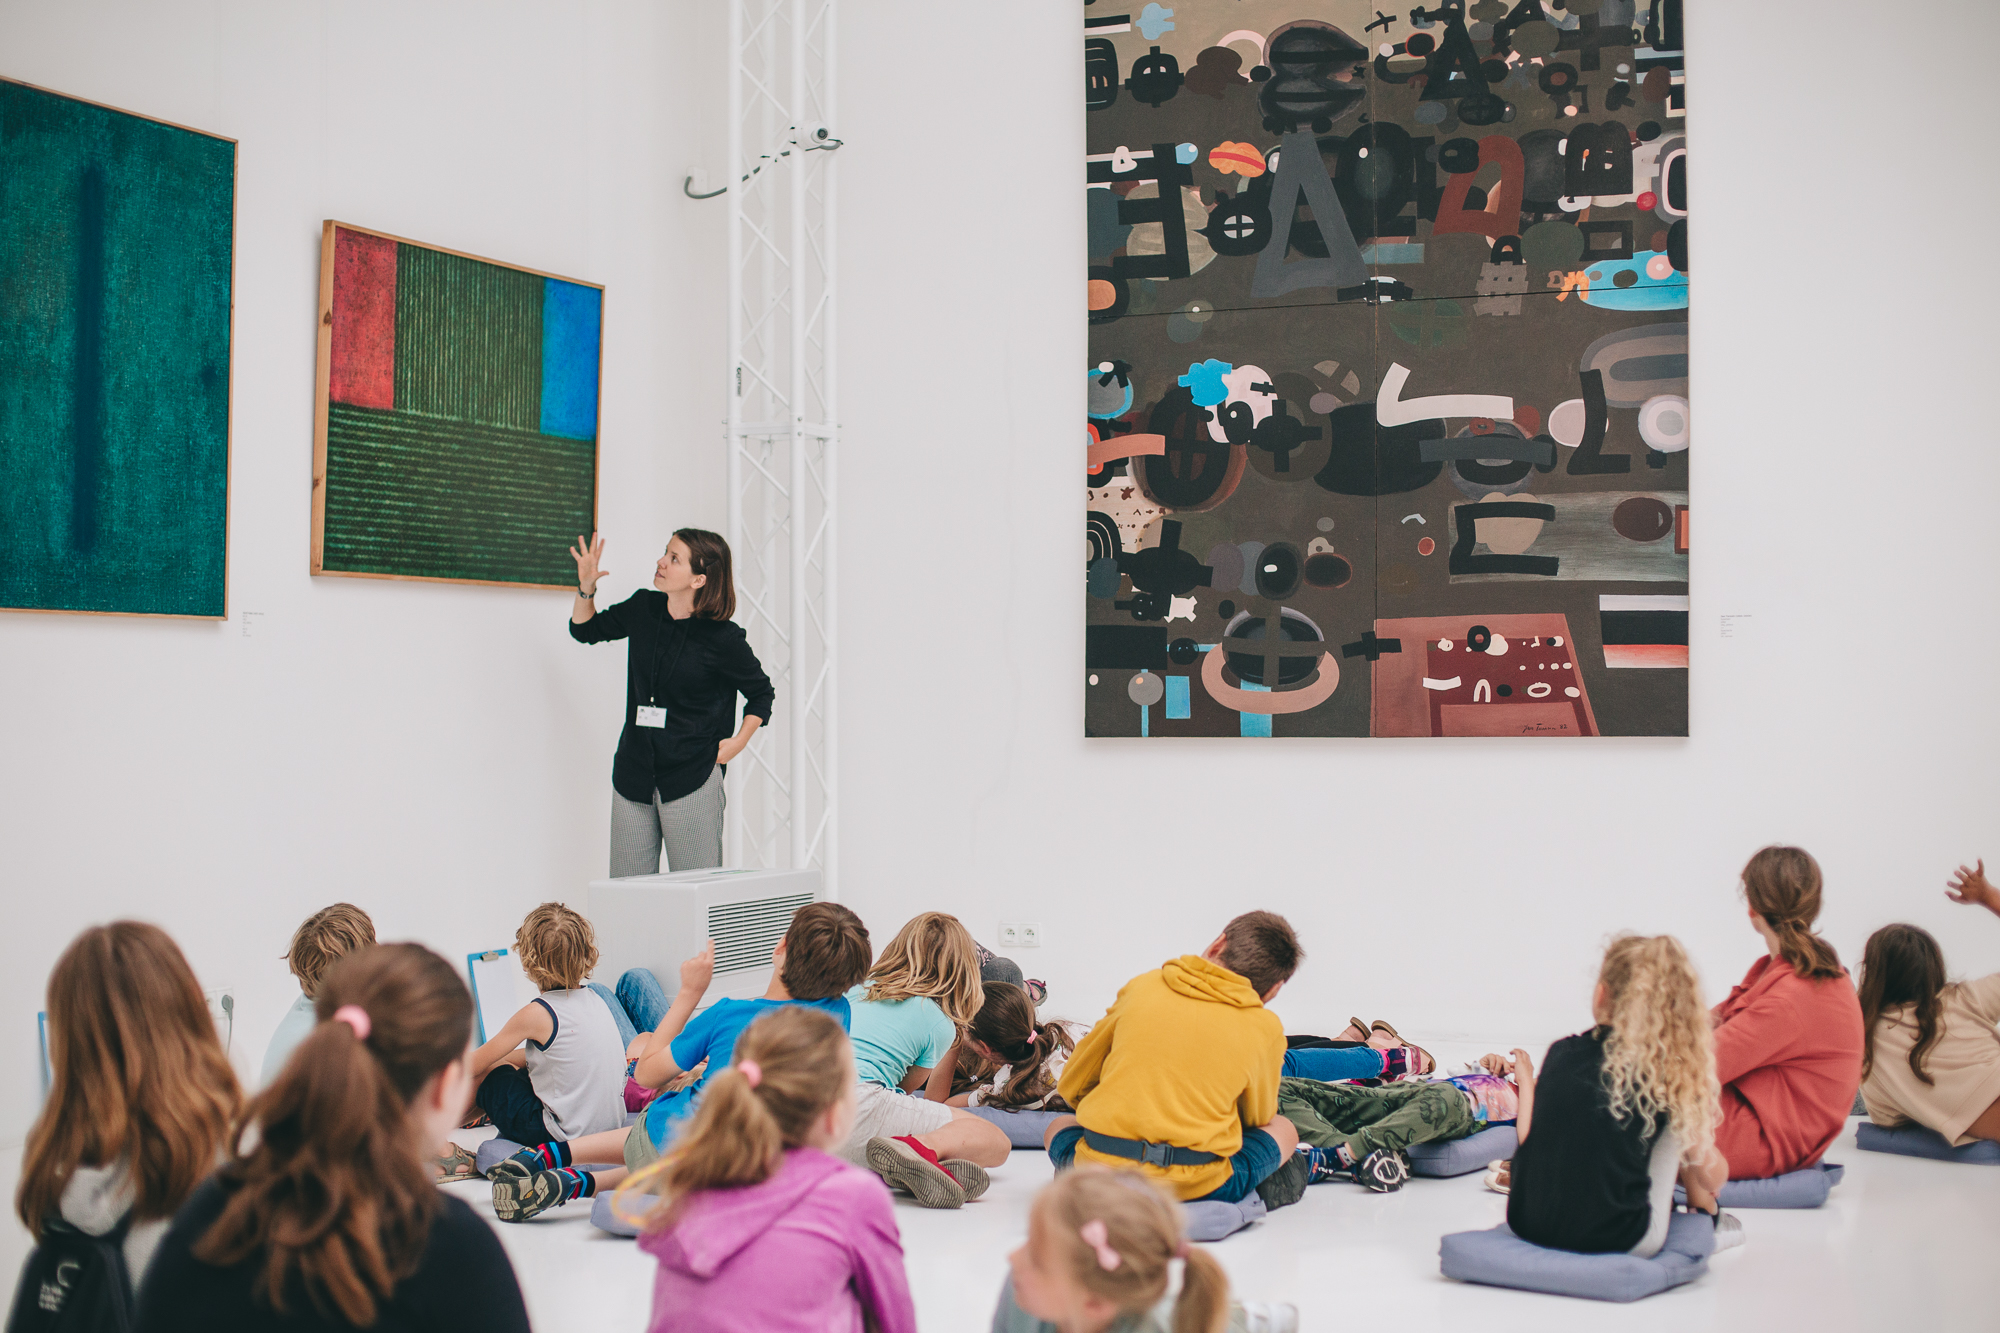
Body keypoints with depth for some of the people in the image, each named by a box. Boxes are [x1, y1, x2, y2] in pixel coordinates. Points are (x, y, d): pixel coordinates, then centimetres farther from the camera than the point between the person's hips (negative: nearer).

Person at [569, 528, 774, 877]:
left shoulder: (723, 638, -10)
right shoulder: (643, 609, 3)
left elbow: (761, 693, 6)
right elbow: (585, 629, 21)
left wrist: (739, 741, -4)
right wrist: (586, 588, 4)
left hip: (692, 776, -5)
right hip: (633, 772, 5)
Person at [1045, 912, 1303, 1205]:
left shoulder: (1142, 986, 7)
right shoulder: (1266, 1028, 2)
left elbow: (1071, 1087, 16)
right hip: (1196, 1188, 0)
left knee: (1059, 1126, 35)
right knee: (1283, 1129, 27)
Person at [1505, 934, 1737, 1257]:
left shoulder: (1562, 1053, 0)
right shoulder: (1673, 1070, -5)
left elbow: (1527, 1139, 4)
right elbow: (1710, 1178, 4)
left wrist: (1526, 1081, 22)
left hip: (1528, 1228, 3)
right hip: (1619, 1241, -3)